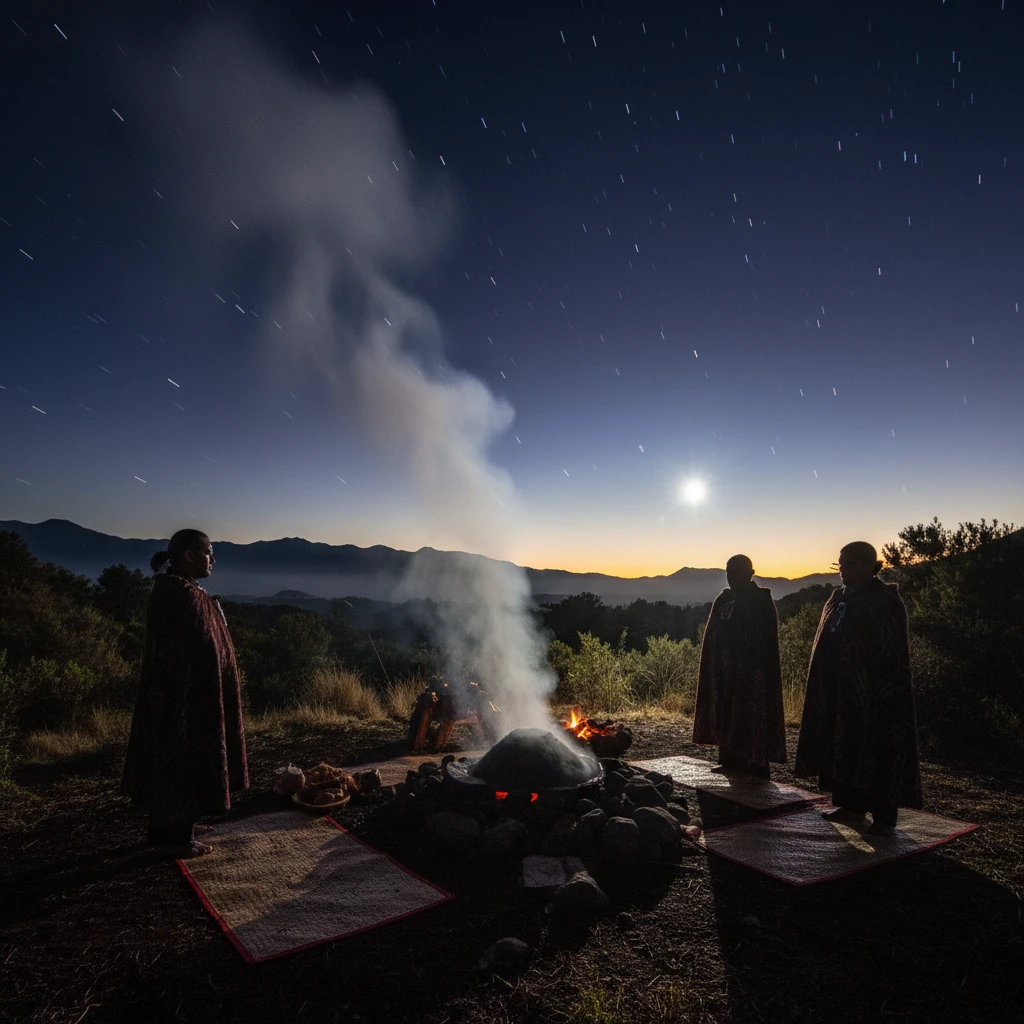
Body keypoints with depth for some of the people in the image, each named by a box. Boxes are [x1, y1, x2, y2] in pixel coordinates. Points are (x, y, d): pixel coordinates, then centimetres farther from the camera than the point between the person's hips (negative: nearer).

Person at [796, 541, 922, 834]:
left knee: (877, 749, 1)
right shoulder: (837, 599, 11)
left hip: (874, 694, -8)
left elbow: (893, 656, -14)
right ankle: (851, 804, 25)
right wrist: (827, 688, 14)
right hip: (840, 692, 8)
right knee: (844, 746, 12)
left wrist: (883, 696, -18)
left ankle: (884, 815, 12)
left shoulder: (886, 602, -11)